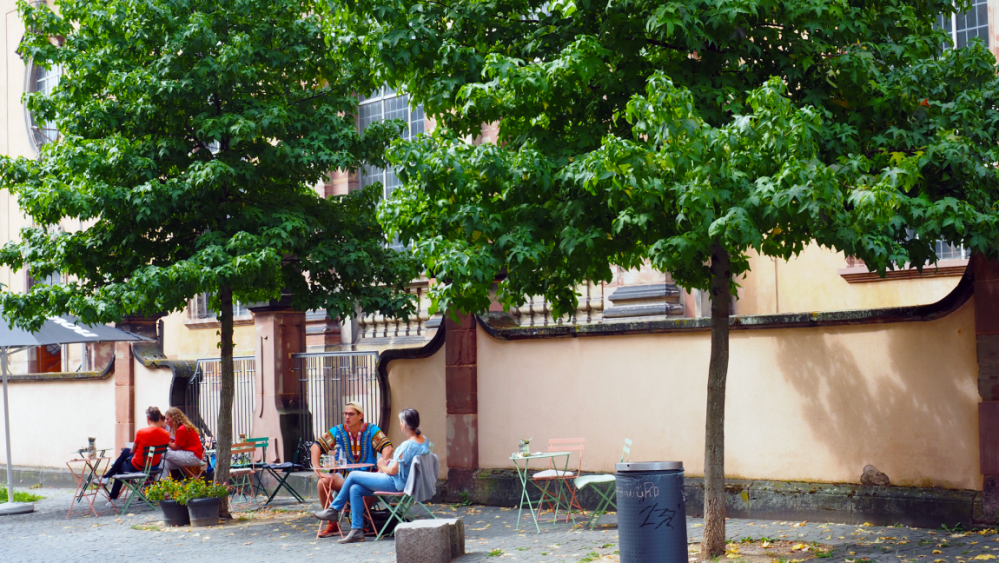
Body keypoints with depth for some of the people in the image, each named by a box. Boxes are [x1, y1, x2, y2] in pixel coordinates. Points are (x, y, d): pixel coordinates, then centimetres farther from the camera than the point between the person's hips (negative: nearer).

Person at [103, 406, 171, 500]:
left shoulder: (141, 432, -22)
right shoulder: (166, 434, -11)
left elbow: (132, 451, -4)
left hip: (137, 467, -5)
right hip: (154, 466, 5)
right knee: (125, 451, 31)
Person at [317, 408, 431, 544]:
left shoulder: (408, 445, -24)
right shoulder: (423, 440, 5)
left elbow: (393, 471, -19)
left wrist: (383, 467, 1)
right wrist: (392, 462, 9)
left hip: (395, 483, -10)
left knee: (353, 476, -2)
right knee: (355, 489, 6)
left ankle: (334, 510, 15)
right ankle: (357, 530, 5)